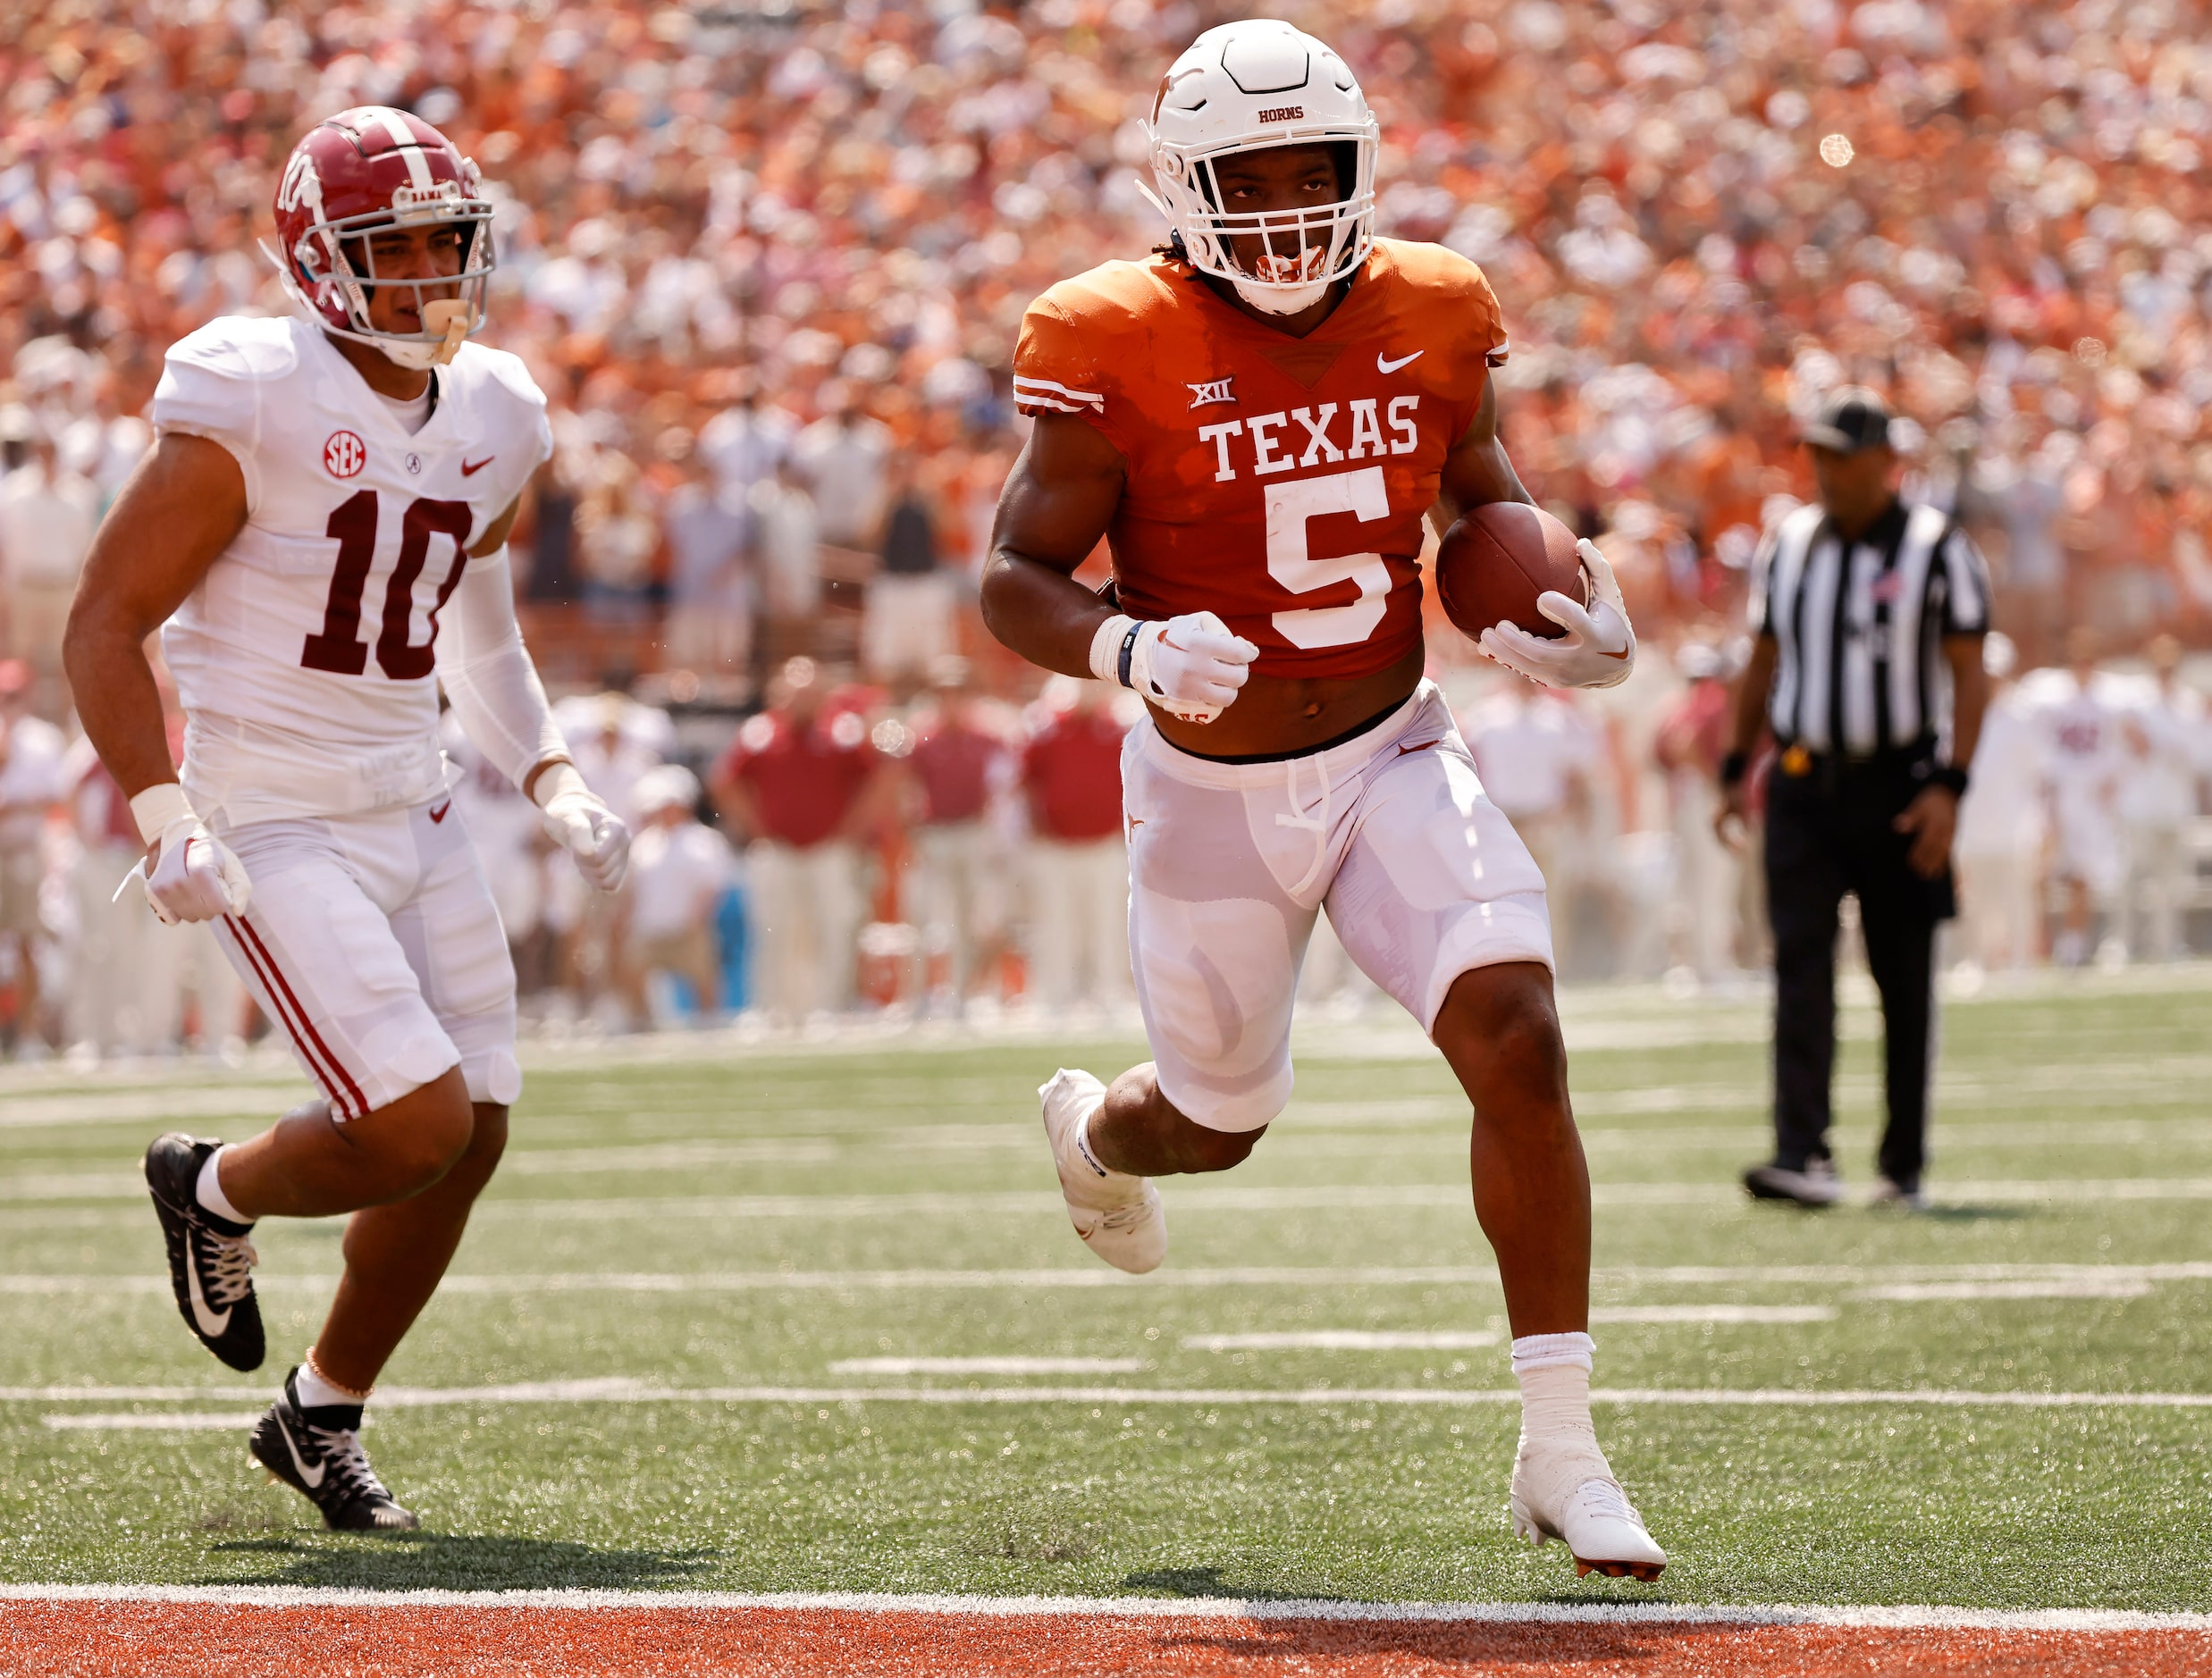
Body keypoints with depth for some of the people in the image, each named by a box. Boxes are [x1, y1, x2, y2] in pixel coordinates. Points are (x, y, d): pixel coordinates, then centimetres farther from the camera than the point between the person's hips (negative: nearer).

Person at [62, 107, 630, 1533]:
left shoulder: (492, 418, 6)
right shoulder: (252, 412, -16)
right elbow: (106, 623, -13)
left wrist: (554, 781, 11)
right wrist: (164, 820, -22)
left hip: (415, 814, 7)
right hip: (274, 829, -7)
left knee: (469, 1139, 5)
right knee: (419, 1125, -16)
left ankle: (324, 1419, 26)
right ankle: (216, 1192, 17)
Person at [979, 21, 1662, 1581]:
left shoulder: (1428, 321, -3)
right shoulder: (1122, 351, -15)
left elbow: (1490, 506, 13)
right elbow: (1017, 578, -13)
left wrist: (1575, 618, -8)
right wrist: (1128, 648, -34)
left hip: (1396, 759, 2)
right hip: (1215, 792, -2)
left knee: (1519, 1044, -20)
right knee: (1220, 1122, 16)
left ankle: (1561, 1452, -13)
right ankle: (1094, 1129, 58)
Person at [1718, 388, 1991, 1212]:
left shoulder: (1937, 550, -4)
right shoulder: (1786, 548, 10)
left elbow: (1968, 675, -6)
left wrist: (1949, 785, -15)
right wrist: (1736, 769, 11)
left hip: (1897, 786, -3)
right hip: (1802, 782, 3)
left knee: (1903, 981, 5)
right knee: (1801, 965, -10)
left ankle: (1905, 1166, 13)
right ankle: (1804, 1154, -18)